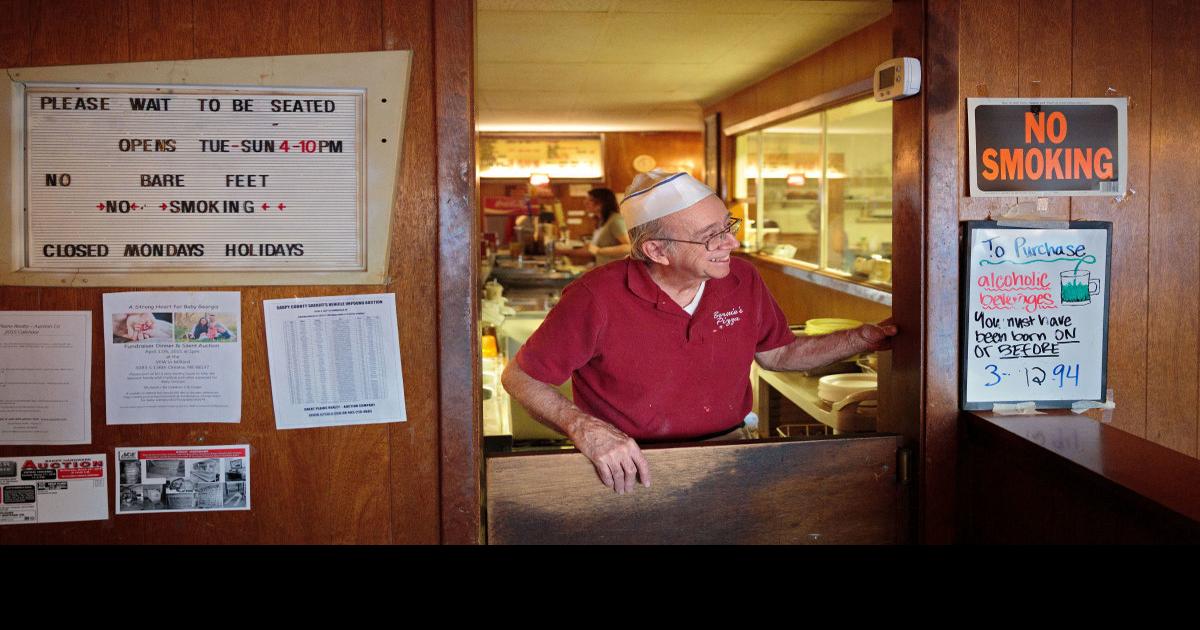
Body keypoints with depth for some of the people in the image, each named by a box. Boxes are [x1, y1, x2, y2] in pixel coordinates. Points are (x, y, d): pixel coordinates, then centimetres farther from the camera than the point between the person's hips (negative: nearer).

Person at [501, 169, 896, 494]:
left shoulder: (742, 281, -2)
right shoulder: (596, 299, -19)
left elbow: (777, 354, 16)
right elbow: (519, 378, -9)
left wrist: (862, 338, 5)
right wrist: (583, 427, -25)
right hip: (632, 470, -4)